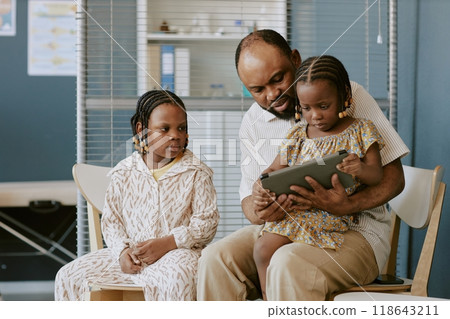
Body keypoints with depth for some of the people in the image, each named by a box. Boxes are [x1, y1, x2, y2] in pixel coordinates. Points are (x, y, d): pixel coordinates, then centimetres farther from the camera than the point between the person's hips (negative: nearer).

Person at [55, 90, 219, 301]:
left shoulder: (196, 173, 3)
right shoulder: (123, 173, 10)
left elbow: (207, 221, -3)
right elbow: (111, 220, 9)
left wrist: (166, 244, -16)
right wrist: (122, 251, -12)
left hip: (176, 252, -3)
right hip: (130, 254, 4)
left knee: (176, 279, -40)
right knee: (69, 277, -12)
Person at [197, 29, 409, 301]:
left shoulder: (350, 95, -6)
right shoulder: (253, 122, 8)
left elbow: (393, 177, -7)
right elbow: (249, 195, 11)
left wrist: (347, 206, -27)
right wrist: (259, 214, -16)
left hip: (354, 229, -5)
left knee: (288, 263, -35)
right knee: (215, 258, -21)